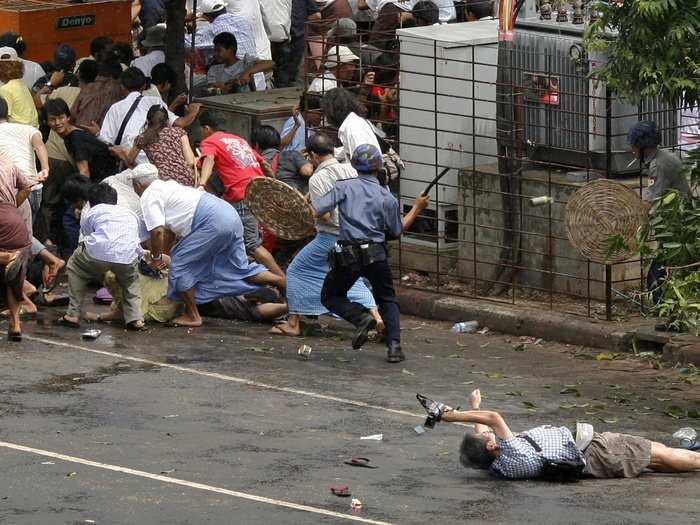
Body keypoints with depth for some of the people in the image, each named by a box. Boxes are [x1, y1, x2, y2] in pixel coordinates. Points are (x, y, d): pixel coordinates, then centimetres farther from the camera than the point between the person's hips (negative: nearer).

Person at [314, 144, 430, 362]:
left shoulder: (344, 187, -1)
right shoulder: (387, 198, 4)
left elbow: (315, 211, -8)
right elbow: (396, 231, 14)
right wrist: (416, 209, 25)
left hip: (347, 255, -2)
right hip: (376, 254, 2)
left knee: (331, 296, 17)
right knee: (387, 300, 19)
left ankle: (361, 317, -10)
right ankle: (394, 344, 1)